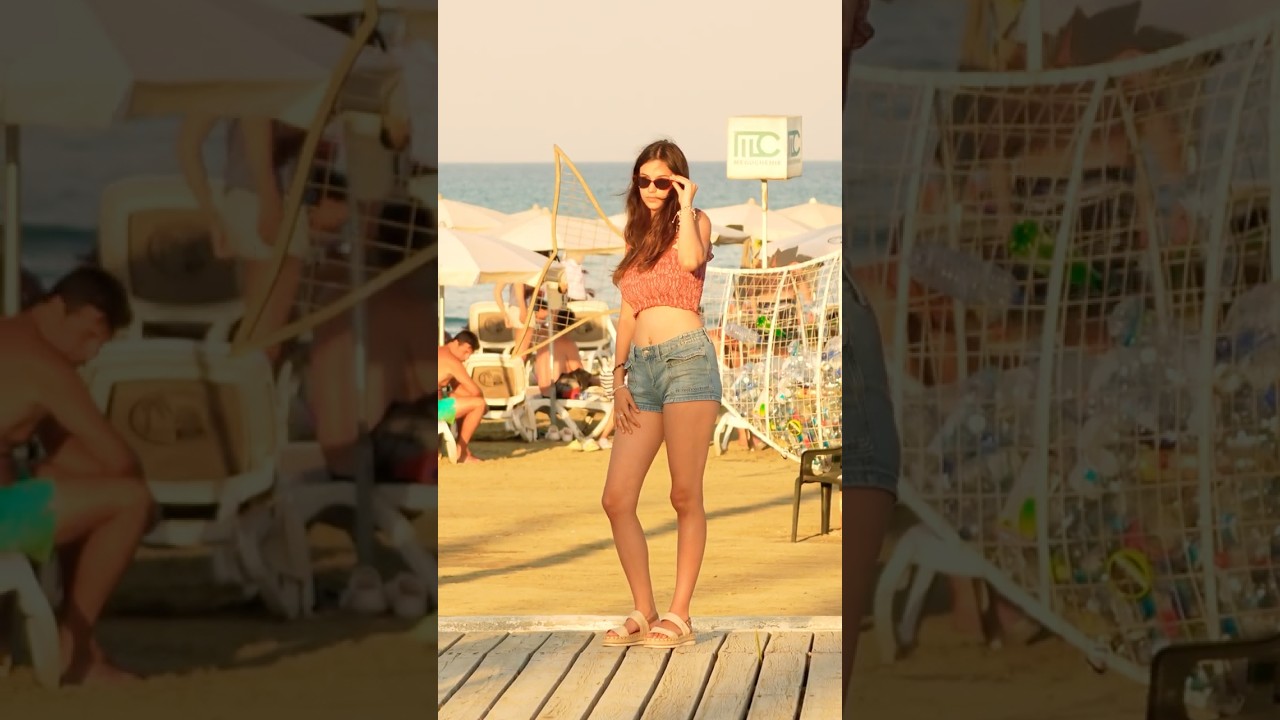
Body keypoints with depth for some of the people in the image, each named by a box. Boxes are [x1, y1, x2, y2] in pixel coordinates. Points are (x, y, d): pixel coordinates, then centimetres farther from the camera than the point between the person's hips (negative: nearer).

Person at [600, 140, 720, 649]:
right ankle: (644, 613, 7)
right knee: (616, 500, -2)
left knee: (685, 497, -4)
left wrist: (685, 205, -6)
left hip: (686, 358, -6)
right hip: (642, 368, 6)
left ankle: (679, 615, 2)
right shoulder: (637, 235, 22)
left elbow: (691, 259, -19)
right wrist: (619, 378, 12)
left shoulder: (694, 222, 6)